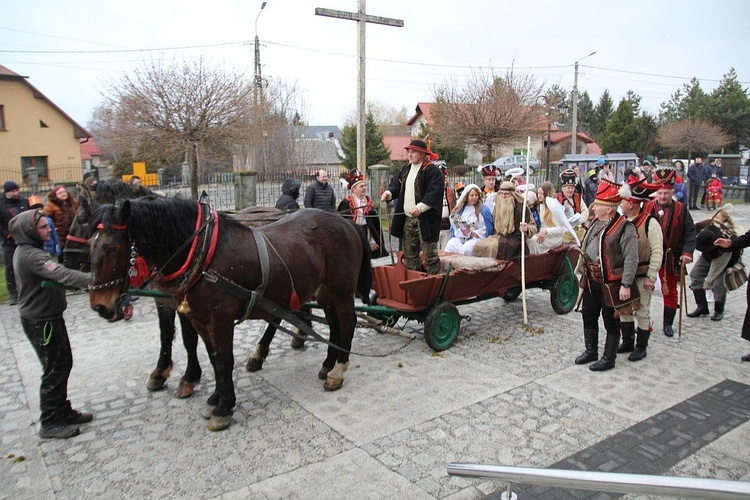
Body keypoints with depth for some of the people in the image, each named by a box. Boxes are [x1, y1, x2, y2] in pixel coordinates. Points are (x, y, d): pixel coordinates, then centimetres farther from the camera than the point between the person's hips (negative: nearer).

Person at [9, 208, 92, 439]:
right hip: (41, 322, -10)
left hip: (45, 317, 10)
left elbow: (54, 274, 19)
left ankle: (62, 411, 31)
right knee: (55, 370, 0)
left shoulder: (25, 251, 9)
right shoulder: (32, 256, -24)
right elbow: (62, 274, -40)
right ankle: (50, 423, 13)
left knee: (63, 364, 18)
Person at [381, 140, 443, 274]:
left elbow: (434, 193, -19)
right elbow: (396, 183, 20)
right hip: (407, 219, 8)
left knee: (430, 255, -4)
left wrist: (420, 207, -27)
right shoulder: (406, 169, 15)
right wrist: (388, 193, -1)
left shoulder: (432, 171, -10)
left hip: (425, 220, -8)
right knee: (409, 254, 15)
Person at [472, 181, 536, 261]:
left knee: (492, 246, -32)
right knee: (478, 245, -19)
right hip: (499, 236, 6)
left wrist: (526, 229, -28)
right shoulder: (497, 206, 12)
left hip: (515, 240, -6)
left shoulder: (521, 206, -7)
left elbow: (532, 227, -5)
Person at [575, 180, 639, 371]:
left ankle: (609, 359, 20)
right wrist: (582, 270, 18)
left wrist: (626, 285, -21)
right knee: (588, 317, 17)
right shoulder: (596, 222, 8)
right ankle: (591, 351, 34)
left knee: (611, 322, 6)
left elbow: (631, 259, -19)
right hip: (591, 282, 8)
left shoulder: (625, 228, -17)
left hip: (611, 284, -8)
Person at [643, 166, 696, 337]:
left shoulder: (681, 210, 0)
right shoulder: (648, 208, -2)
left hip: (671, 259, 1)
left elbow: (690, 232, -1)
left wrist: (687, 252, -13)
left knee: (671, 291, 12)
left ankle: (668, 323, 27)